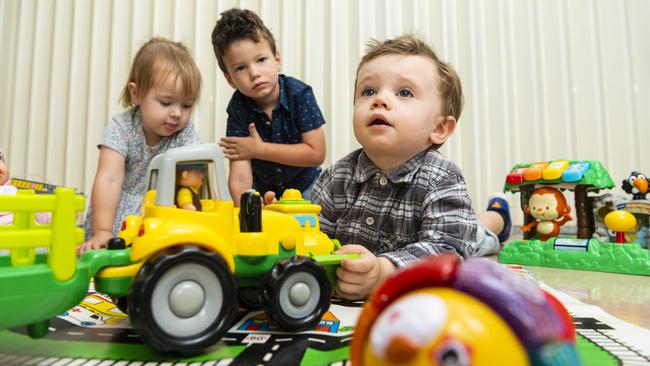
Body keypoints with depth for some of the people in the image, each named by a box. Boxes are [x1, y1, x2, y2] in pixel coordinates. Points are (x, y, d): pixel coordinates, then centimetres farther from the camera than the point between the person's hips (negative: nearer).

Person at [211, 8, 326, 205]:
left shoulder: (299, 94, -21)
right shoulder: (238, 109, -18)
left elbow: (316, 153, -23)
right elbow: (239, 178, -24)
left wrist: (259, 149, -24)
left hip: (305, 187, -1)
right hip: (263, 190, 1)